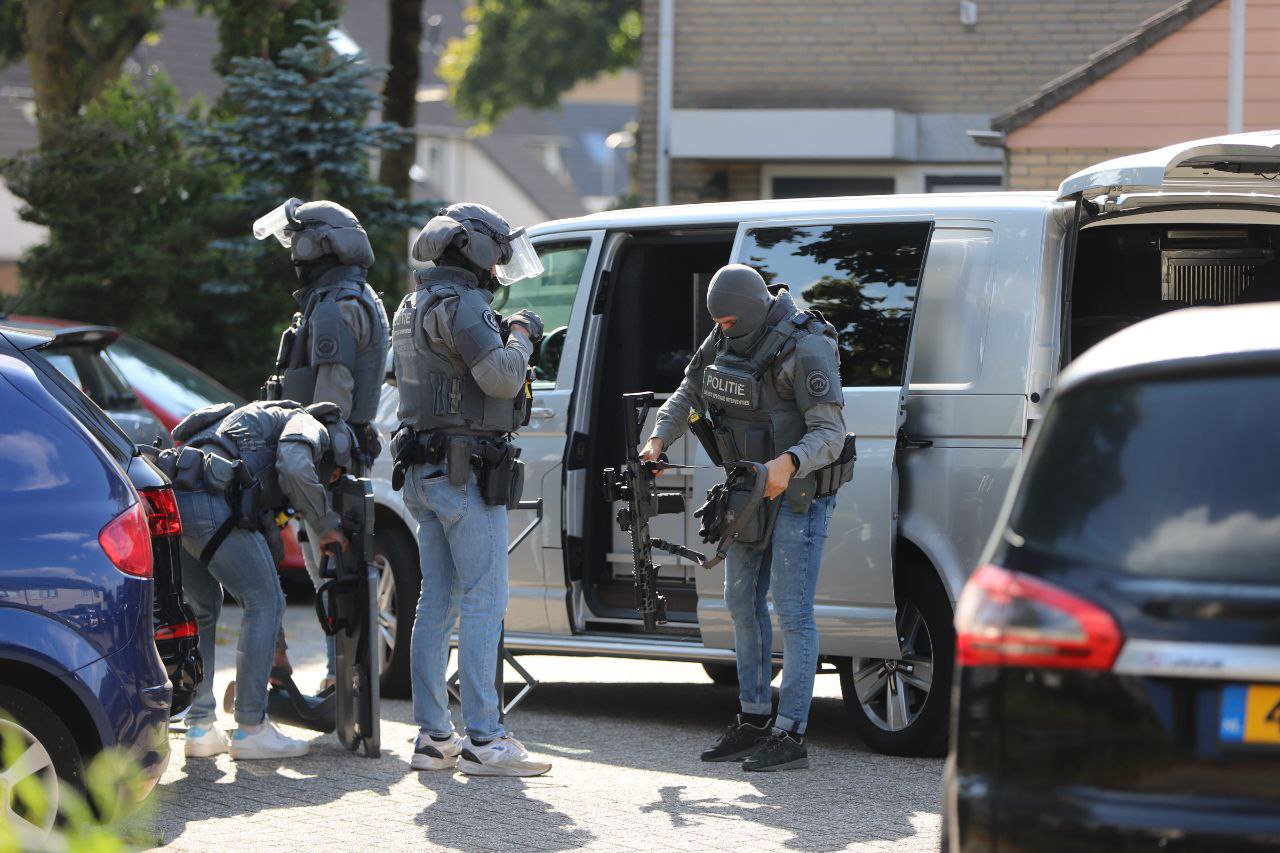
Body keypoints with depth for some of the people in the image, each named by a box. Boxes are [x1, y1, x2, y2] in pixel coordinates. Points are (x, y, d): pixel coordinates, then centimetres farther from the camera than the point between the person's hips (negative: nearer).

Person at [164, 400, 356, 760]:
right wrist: (327, 526, 3)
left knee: (203, 609, 24)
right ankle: (251, 729, 5)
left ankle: (200, 729, 21)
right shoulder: (309, 426, 14)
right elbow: (295, 468, -14)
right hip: (210, 501, -9)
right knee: (265, 602, 4)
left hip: (169, 500, 9)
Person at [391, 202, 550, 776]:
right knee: (483, 603, -9)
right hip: (468, 475, -10)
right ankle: (484, 741, -12)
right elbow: (500, 376, -24)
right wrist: (520, 335, -6)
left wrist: (505, 335, 17)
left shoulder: (415, 308, 19)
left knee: (437, 604, 10)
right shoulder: (462, 305, -13)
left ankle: (432, 737, 10)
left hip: (425, 472, 10)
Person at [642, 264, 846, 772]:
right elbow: (688, 394, 16)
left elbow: (829, 433, -27)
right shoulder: (724, 338, 1)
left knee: (791, 610, -11)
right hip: (751, 487, 9)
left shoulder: (804, 350, -23)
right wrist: (659, 440, 0)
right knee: (742, 601, 12)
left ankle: (790, 735, -10)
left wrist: (788, 463, -44)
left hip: (799, 490, -9)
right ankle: (755, 720, 21)